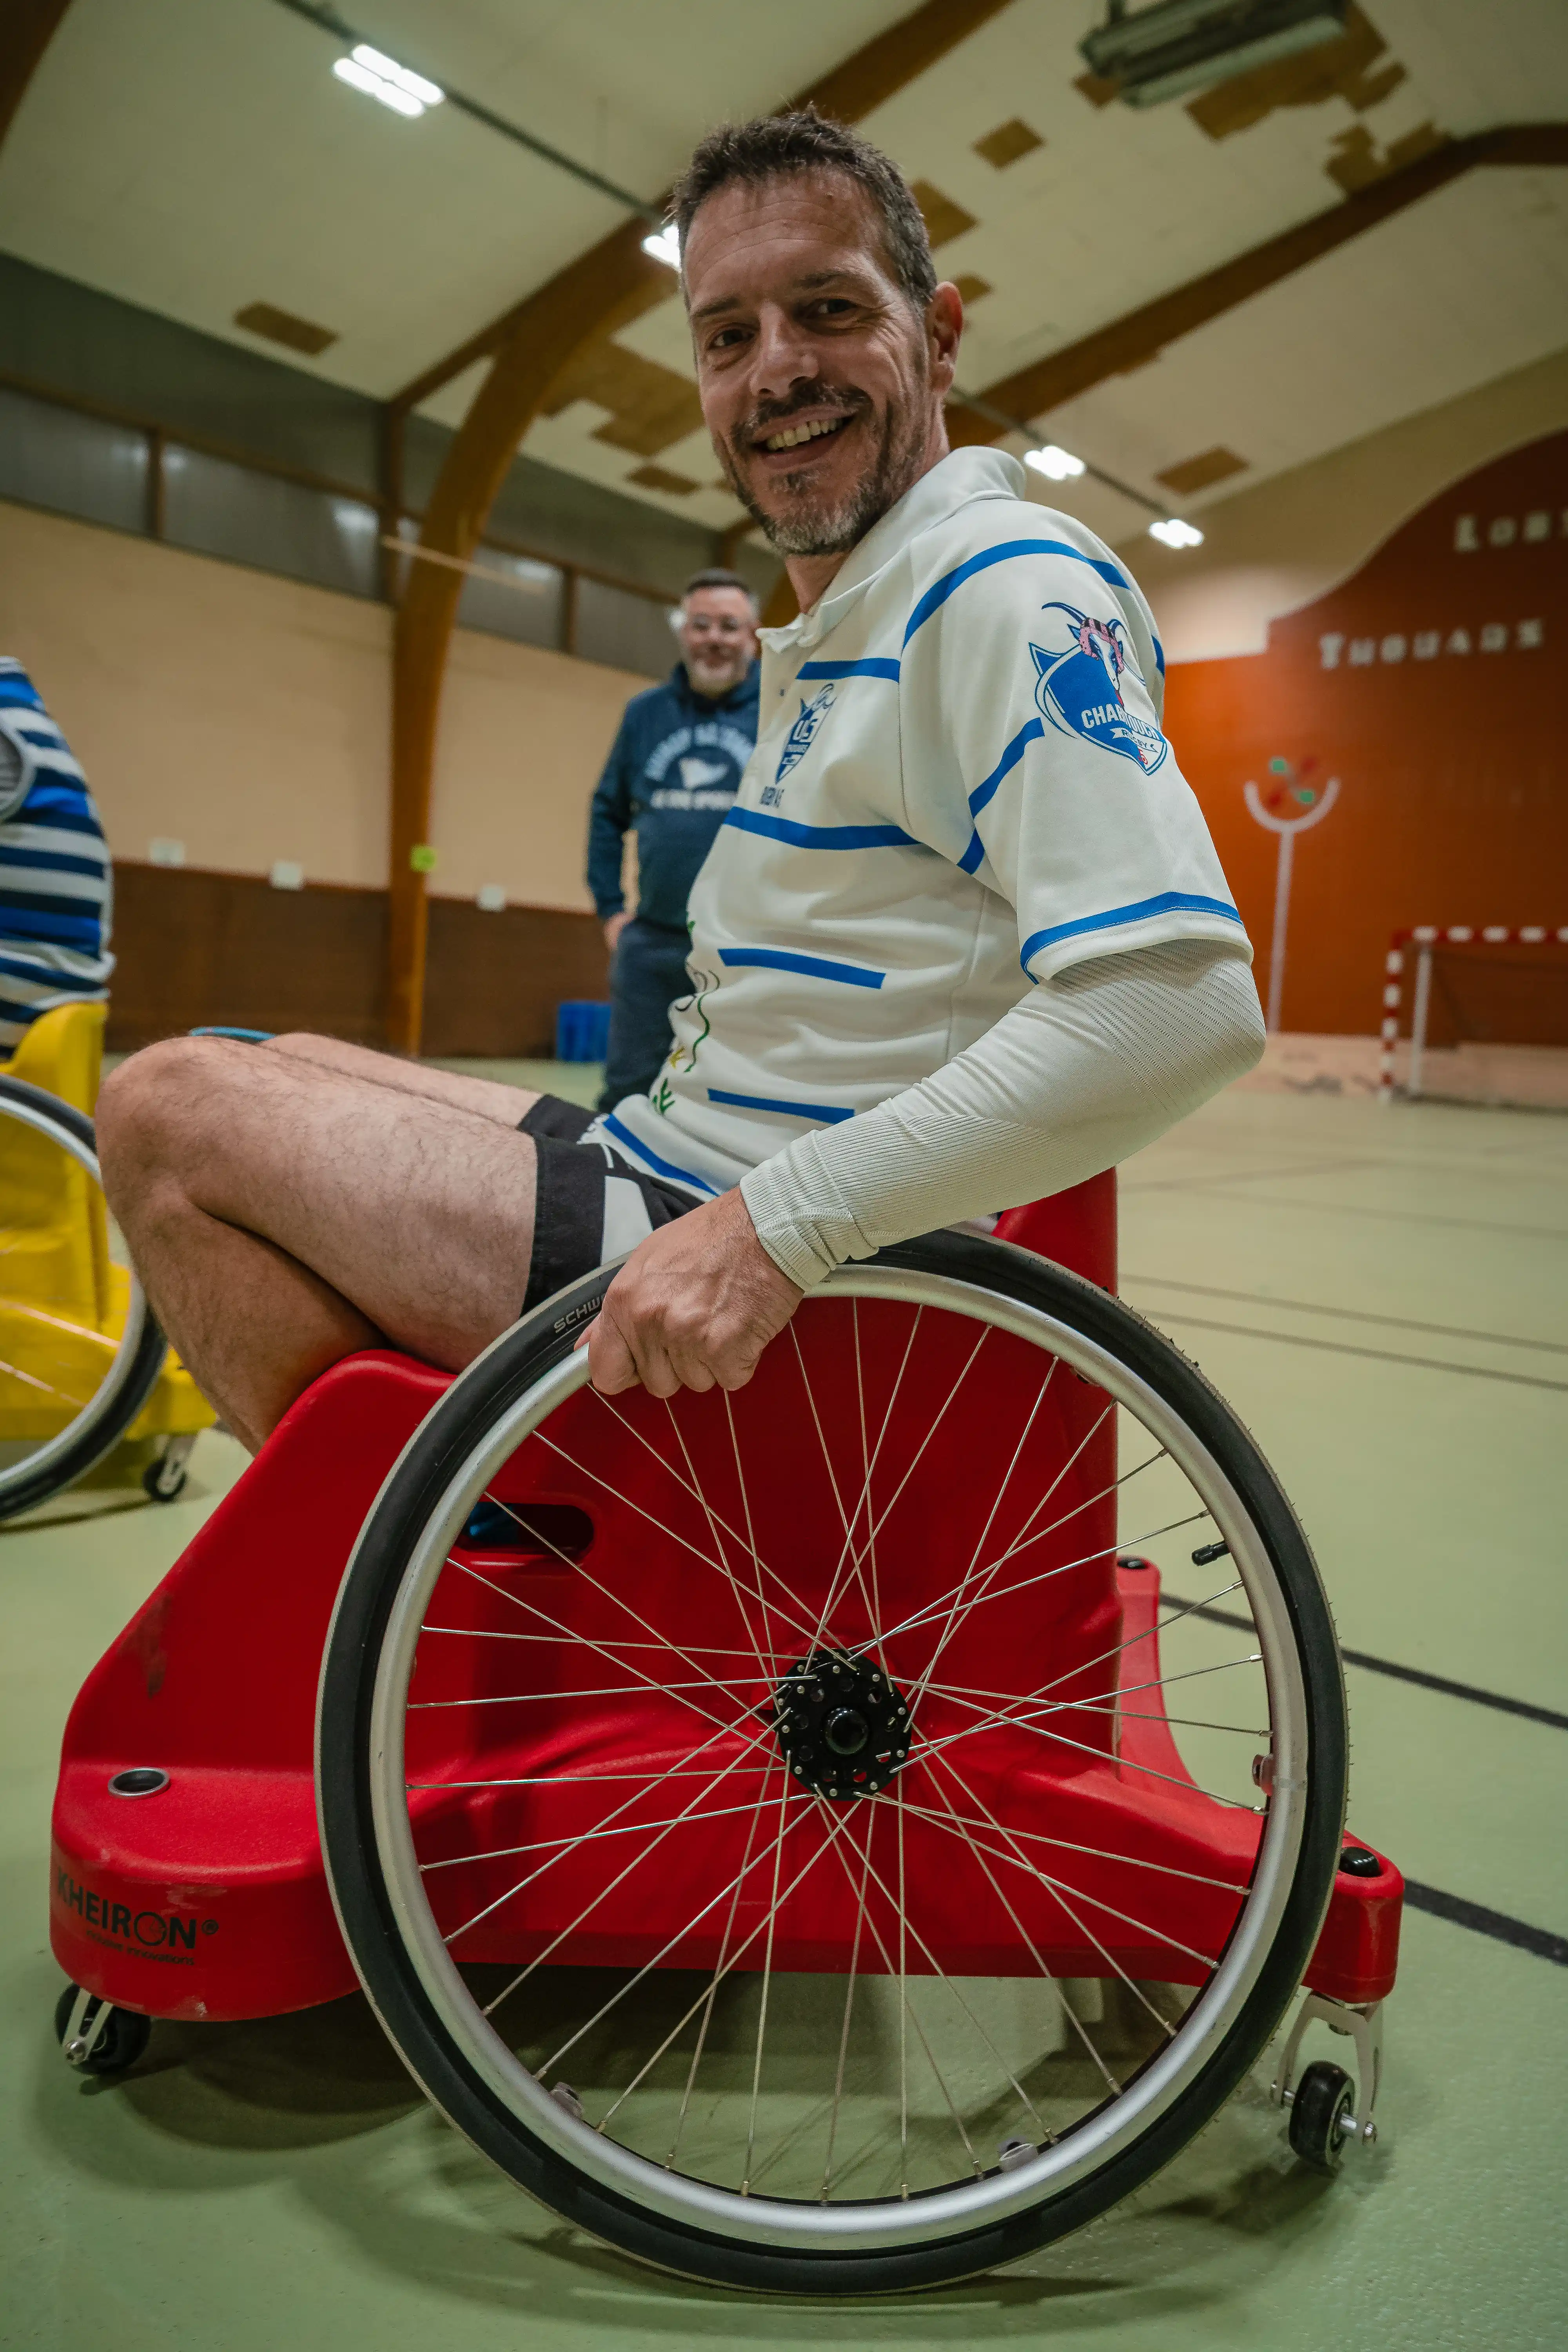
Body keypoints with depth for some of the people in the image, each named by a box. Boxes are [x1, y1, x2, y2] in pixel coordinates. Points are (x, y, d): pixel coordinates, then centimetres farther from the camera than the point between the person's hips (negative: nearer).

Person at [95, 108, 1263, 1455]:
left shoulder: (1006, 585, -14)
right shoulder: (837, 635, 18)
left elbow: (1181, 997, -29)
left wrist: (775, 1223, -29)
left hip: (803, 1293, -10)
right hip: (689, 1180, 11)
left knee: (170, 1110, -10)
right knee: (286, 1073, 19)